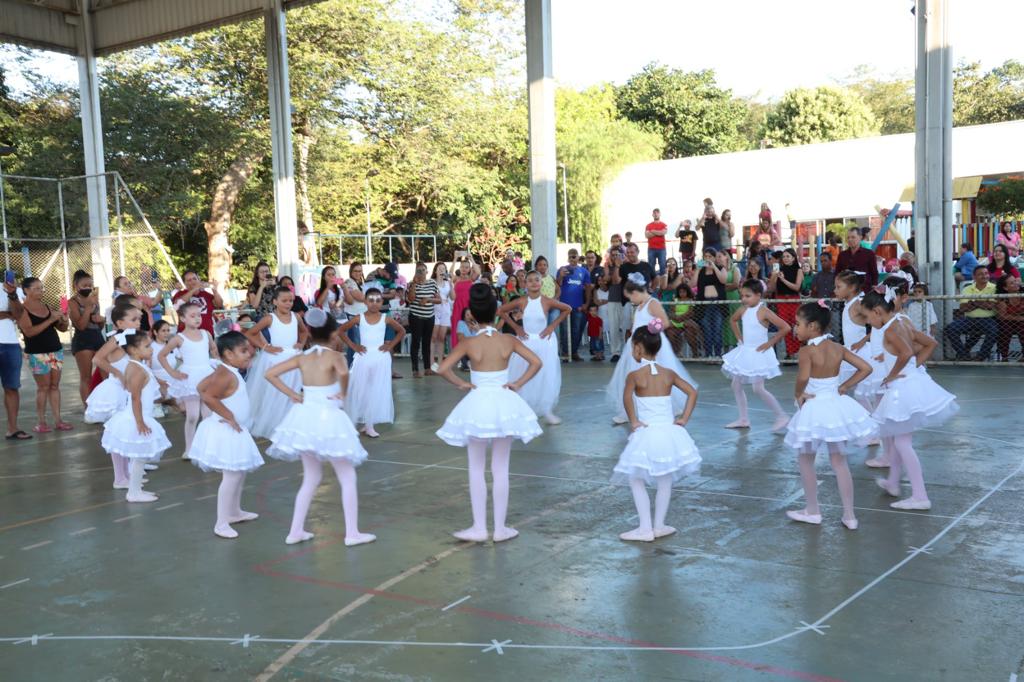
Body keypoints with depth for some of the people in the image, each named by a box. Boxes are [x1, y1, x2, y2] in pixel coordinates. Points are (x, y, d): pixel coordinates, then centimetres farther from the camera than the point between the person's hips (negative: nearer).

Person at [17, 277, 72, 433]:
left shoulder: (47, 307, 12)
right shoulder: (22, 309, -5)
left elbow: (62, 328, 15)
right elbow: (29, 331, -18)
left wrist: (64, 321, -8)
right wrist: (50, 320, -20)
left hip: (56, 350, 5)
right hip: (37, 353, -5)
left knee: (55, 386, 5)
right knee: (43, 387, -3)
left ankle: (58, 420, 7)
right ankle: (41, 422, 5)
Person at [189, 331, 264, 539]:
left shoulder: (224, 372, 8)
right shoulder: (227, 375, -22)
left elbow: (202, 386, 18)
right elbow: (208, 396, -32)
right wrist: (229, 416, -25)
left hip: (233, 432, 11)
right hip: (226, 432, -11)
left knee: (239, 473, 21)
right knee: (232, 475, -8)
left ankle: (235, 511, 37)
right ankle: (221, 524, -3)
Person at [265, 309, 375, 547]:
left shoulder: (302, 358, 3)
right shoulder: (335, 356, -11)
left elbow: (270, 374, 2)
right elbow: (343, 372, -33)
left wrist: (292, 395, 3)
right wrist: (343, 394, -16)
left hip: (305, 417, 6)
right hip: (328, 419, -5)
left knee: (311, 477, 20)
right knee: (348, 478, 8)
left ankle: (296, 531, 20)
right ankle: (352, 533, 10)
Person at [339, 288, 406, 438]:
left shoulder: (385, 319, -2)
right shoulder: (359, 318, -3)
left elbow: (401, 331, 11)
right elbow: (341, 330, 5)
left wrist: (391, 345, 0)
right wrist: (352, 345, -2)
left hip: (380, 358, 0)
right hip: (363, 357, 0)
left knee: (378, 391, 1)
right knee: (362, 390, 3)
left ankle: (370, 424, 8)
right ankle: (365, 423, 13)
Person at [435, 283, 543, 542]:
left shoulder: (468, 344, -9)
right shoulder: (509, 340, -4)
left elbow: (443, 369, -15)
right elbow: (536, 362, -6)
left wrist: (462, 383, -2)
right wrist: (518, 383, -1)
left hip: (478, 404, -2)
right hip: (504, 403, 2)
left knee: (476, 469, 10)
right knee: (500, 468, 9)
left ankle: (479, 528, 13)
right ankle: (500, 528, 14)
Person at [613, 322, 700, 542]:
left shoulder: (634, 375, -9)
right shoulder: (669, 373, 5)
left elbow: (627, 397, -25)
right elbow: (692, 392, 6)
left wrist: (633, 421, -13)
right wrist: (684, 419, 6)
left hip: (646, 434, -4)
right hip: (669, 433, 5)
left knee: (636, 481, 8)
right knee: (665, 483, 14)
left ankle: (645, 529, 6)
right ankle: (659, 526, 22)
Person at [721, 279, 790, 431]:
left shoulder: (764, 312, -18)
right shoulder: (743, 310, 1)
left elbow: (785, 328, -22)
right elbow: (733, 320, 24)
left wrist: (770, 343, -16)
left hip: (759, 353, -8)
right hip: (745, 352, 8)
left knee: (758, 389, -10)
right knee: (736, 385, 8)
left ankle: (781, 416, 4)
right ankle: (743, 419, 17)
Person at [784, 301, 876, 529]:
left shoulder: (807, 351, -17)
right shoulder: (838, 348, 1)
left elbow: (803, 376, -32)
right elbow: (866, 368, 2)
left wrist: (799, 394, -14)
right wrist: (844, 387, 4)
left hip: (814, 409, -6)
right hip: (836, 406, 6)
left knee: (806, 461, 14)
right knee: (839, 462, 14)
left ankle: (812, 511, 23)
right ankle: (850, 515, 16)